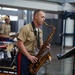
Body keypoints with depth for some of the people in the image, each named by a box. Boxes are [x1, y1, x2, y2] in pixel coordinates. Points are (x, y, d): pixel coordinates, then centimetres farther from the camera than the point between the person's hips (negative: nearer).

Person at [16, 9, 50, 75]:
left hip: (33, 57, 8)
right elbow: (20, 44, -19)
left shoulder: (40, 31, 11)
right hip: (23, 57, -7)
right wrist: (29, 56, -22)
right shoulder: (26, 28, -14)